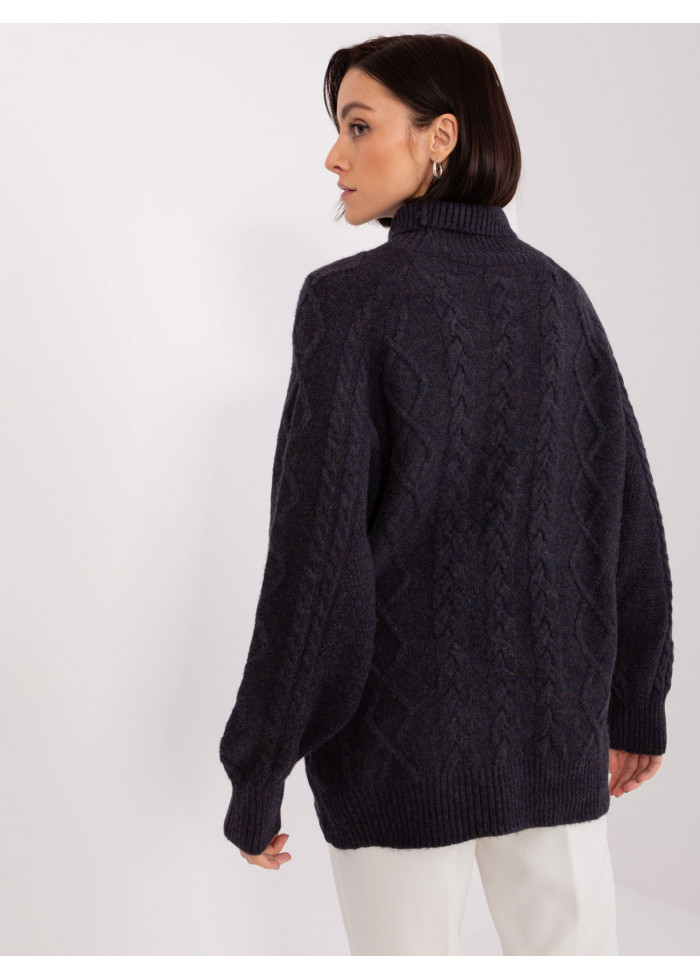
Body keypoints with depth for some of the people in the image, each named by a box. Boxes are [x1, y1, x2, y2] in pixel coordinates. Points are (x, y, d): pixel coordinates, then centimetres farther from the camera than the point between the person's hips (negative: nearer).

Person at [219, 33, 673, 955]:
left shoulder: (353, 299, -12)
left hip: (401, 741, -4)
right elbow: (628, 518, 7)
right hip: (555, 728, 5)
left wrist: (257, 771, -8)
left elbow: (317, 550, -16)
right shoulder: (557, 296, 3)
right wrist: (638, 705, 17)